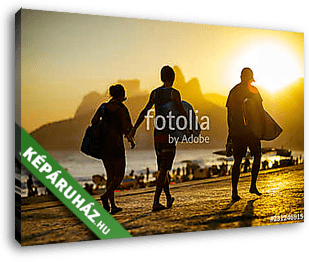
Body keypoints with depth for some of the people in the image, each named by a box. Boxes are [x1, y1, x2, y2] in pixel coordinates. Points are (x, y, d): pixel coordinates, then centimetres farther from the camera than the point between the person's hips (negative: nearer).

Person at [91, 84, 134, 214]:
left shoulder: (104, 106, 7)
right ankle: (106, 195, -19)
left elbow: (94, 121, -1)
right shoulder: (122, 109, -9)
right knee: (119, 175, 5)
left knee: (111, 175, 13)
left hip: (103, 144, 6)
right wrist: (131, 140, 3)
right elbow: (125, 129, -15)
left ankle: (113, 206, 10)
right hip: (115, 144, -6)